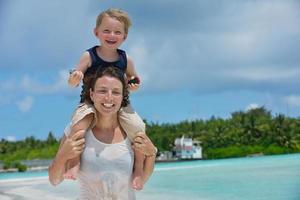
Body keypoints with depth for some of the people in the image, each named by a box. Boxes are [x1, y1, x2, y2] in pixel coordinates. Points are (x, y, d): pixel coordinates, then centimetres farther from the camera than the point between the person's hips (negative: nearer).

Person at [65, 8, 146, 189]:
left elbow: (133, 78, 18)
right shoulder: (89, 56, -6)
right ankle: (74, 162, -19)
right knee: (78, 125, -33)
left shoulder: (126, 60, 2)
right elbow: (73, 82, -5)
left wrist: (134, 84, -6)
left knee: (138, 128, -17)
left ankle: (138, 168, 1)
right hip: (90, 103, -2)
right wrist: (75, 78, -29)